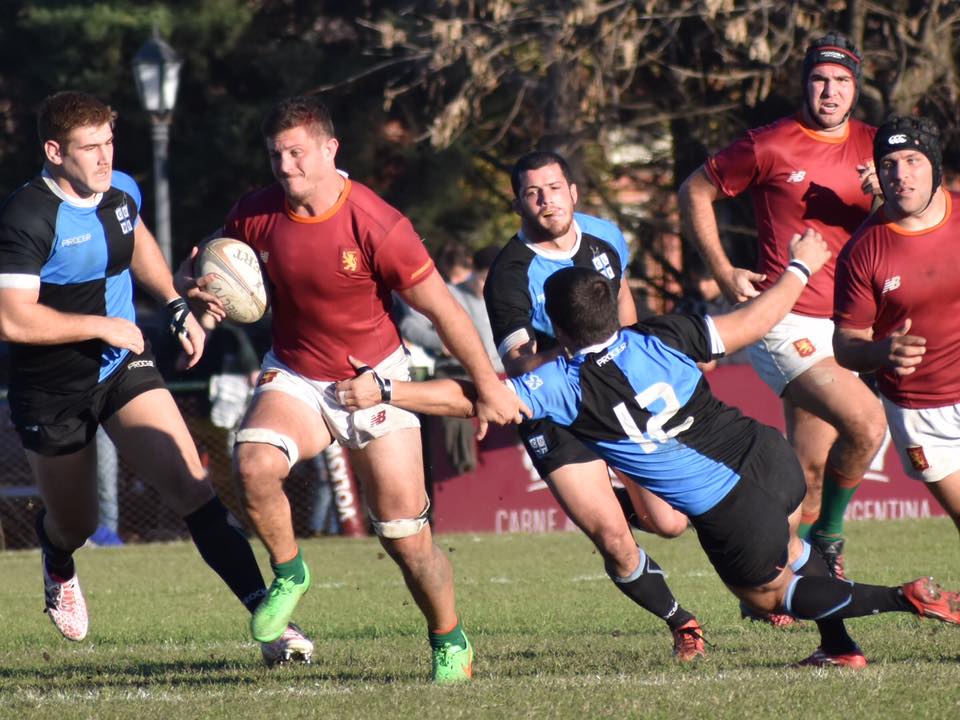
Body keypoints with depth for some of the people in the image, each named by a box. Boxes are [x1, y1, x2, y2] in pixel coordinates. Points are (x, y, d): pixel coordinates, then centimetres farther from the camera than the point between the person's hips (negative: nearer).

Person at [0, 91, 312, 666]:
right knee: (76, 525, 15)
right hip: (52, 391, -4)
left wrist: (178, 307, 15)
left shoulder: (121, 190, -1)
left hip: (125, 366, 4)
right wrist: (102, 326, -22)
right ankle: (58, 566, 56)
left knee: (190, 485, -16)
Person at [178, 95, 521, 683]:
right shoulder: (257, 215, -9)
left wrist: (489, 384, -8)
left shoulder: (376, 226, -22)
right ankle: (288, 574, -1)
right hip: (294, 378, 3)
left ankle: (450, 641, 21)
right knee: (255, 463, -29)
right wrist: (196, 282, -13)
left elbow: (442, 307, -13)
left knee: (407, 537, -4)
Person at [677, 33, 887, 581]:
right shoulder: (771, 146, -5)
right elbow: (695, 192, 5)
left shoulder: (871, 147, 10)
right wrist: (724, 274, -2)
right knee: (867, 424, -23)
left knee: (811, 471, 6)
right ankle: (826, 541, -4)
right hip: (786, 323, -6)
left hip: (841, 326, 6)